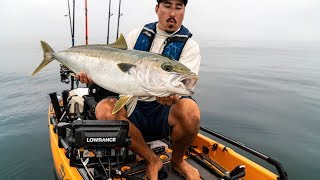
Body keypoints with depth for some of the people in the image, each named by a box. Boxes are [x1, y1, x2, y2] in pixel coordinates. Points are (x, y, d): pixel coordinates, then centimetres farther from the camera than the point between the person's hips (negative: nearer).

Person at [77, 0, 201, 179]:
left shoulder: (190, 46, 0)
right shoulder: (136, 35, 10)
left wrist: (172, 96, -38)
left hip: (165, 111, -2)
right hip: (133, 107, 3)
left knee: (189, 109, -34)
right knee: (104, 108, -26)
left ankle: (177, 160, 2)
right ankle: (152, 160, -4)